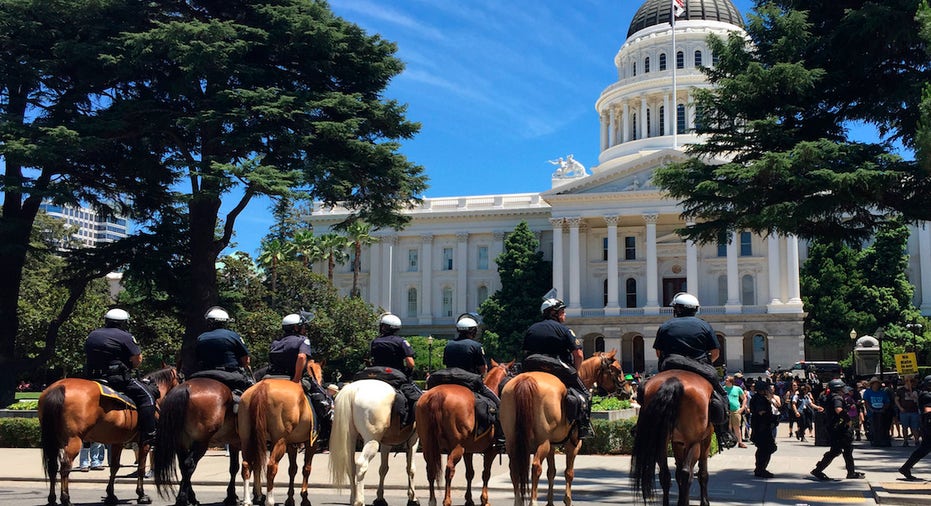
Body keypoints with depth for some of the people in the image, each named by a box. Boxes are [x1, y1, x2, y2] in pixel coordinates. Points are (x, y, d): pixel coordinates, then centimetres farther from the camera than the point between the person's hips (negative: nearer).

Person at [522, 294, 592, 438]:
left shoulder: (530, 330, 14)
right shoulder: (564, 329, -1)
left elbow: (525, 353, 14)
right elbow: (578, 355, -7)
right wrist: (574, 372, 6)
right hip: (559, 369, -5)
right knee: (584, 394, 6)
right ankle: (584, 429, -5)